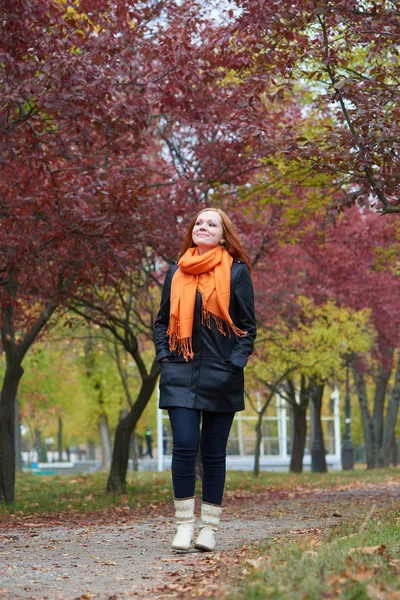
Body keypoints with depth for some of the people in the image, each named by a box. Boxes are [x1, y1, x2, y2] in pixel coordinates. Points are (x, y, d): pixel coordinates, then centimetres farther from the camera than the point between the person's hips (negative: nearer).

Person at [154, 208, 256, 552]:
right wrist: (164, 356, 3)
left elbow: (248, 325, 2)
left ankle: (210, 528, 12)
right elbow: (162, 320, 17)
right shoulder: (176, 273, 10)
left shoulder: (236, 272, 2)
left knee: (213, 453, 4)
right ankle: (184, 524, -1)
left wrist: (235, 364, -8)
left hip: (220, 377, -1)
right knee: (184, 447, -10)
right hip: (181, 374, 2)